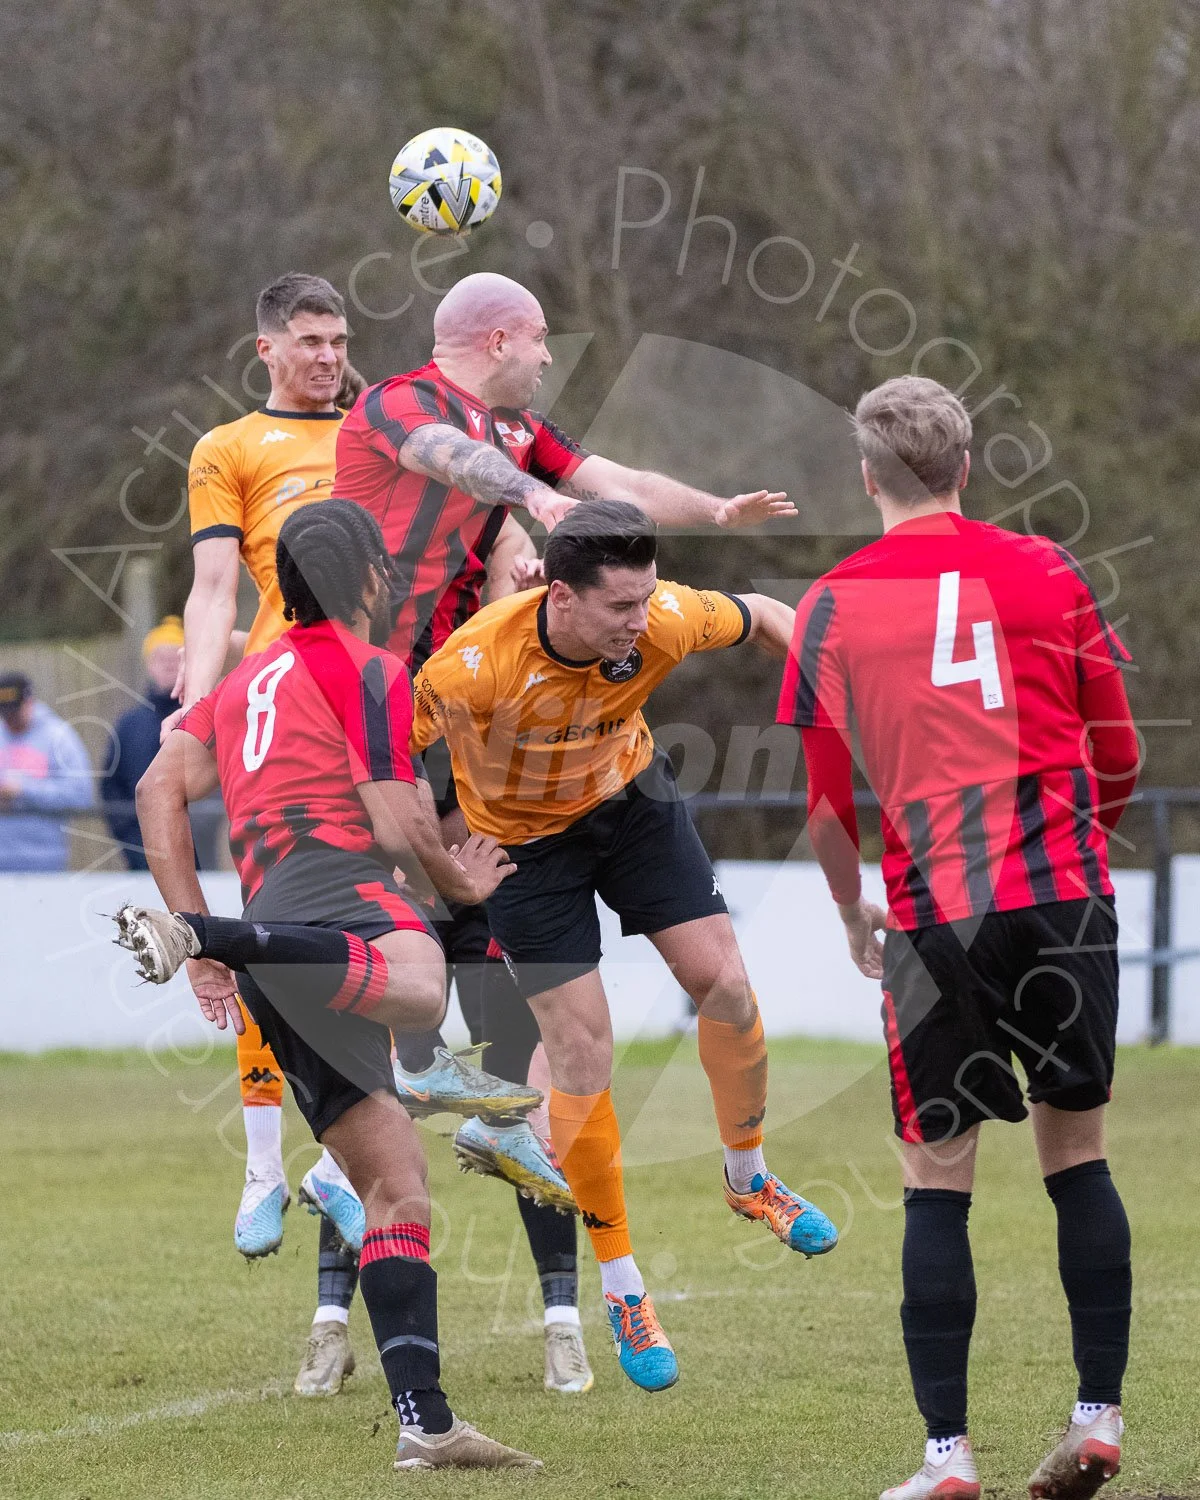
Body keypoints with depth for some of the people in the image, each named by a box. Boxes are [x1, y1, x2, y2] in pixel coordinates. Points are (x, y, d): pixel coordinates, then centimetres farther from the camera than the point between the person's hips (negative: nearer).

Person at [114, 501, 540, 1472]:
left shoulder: (250, 679, 30)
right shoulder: (371, 670, 7)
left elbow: (161, 789, 22)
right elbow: (396, 826, -1)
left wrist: (203, 934, 20)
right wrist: (461, 881, 19)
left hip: (276, 917, 9)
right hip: (338, 892, -9)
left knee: (397, 1184, 8)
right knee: (419, 987, -45)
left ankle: (426, 1422, 1)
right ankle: (191, 933, -56)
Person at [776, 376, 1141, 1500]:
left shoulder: (831, 605, 3)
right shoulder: (1042, 571, 5)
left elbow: (819, 796, 5)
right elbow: (1118, 756, 10)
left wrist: (853, 914, 20)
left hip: (936, 913, -1)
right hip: (1066, 899, 1)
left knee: (937, 1180, 3)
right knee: (1077, 1156, 12)